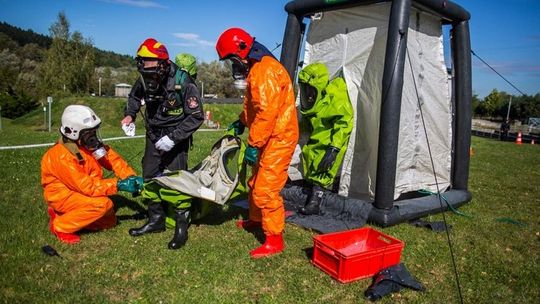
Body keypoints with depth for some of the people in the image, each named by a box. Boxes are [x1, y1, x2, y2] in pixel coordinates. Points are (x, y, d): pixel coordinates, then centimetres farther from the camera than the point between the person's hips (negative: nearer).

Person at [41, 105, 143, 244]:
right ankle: (60, 226, -9)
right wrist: (118, 184, -31)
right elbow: (87, 186, -30)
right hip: (61, 194, -8)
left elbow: (113, 158, -5)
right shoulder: (62, 156, -29)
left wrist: (131, 177, -20)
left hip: (78, 190, 8)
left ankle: (64, 213, 15)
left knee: (109, 221, 9)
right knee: (101, 204, -30)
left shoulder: (88, 143, -8)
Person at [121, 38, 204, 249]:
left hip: (176, 136, -6)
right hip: (153, 135, 6)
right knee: (149, 177, 10)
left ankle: (182, 226, 4)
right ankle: (156, 220, 25)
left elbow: (196, 117, -22)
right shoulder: (145, 80, -8)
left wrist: (173, 138, -27)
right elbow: (134, 96, 15)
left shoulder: (183, 83, -25)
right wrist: (130, 114, -4)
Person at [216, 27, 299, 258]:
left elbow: (267, 112, -27)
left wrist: (253, 145, -23)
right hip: (270, 137, 11)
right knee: (256, 181, 21)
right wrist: (241, 122, 17)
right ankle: (256, 219, 42)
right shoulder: (256, 69, 15)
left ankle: (274, 240, 1)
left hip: (279, 138, -11)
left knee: (266, 188, -10)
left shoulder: (265, 70, -20)